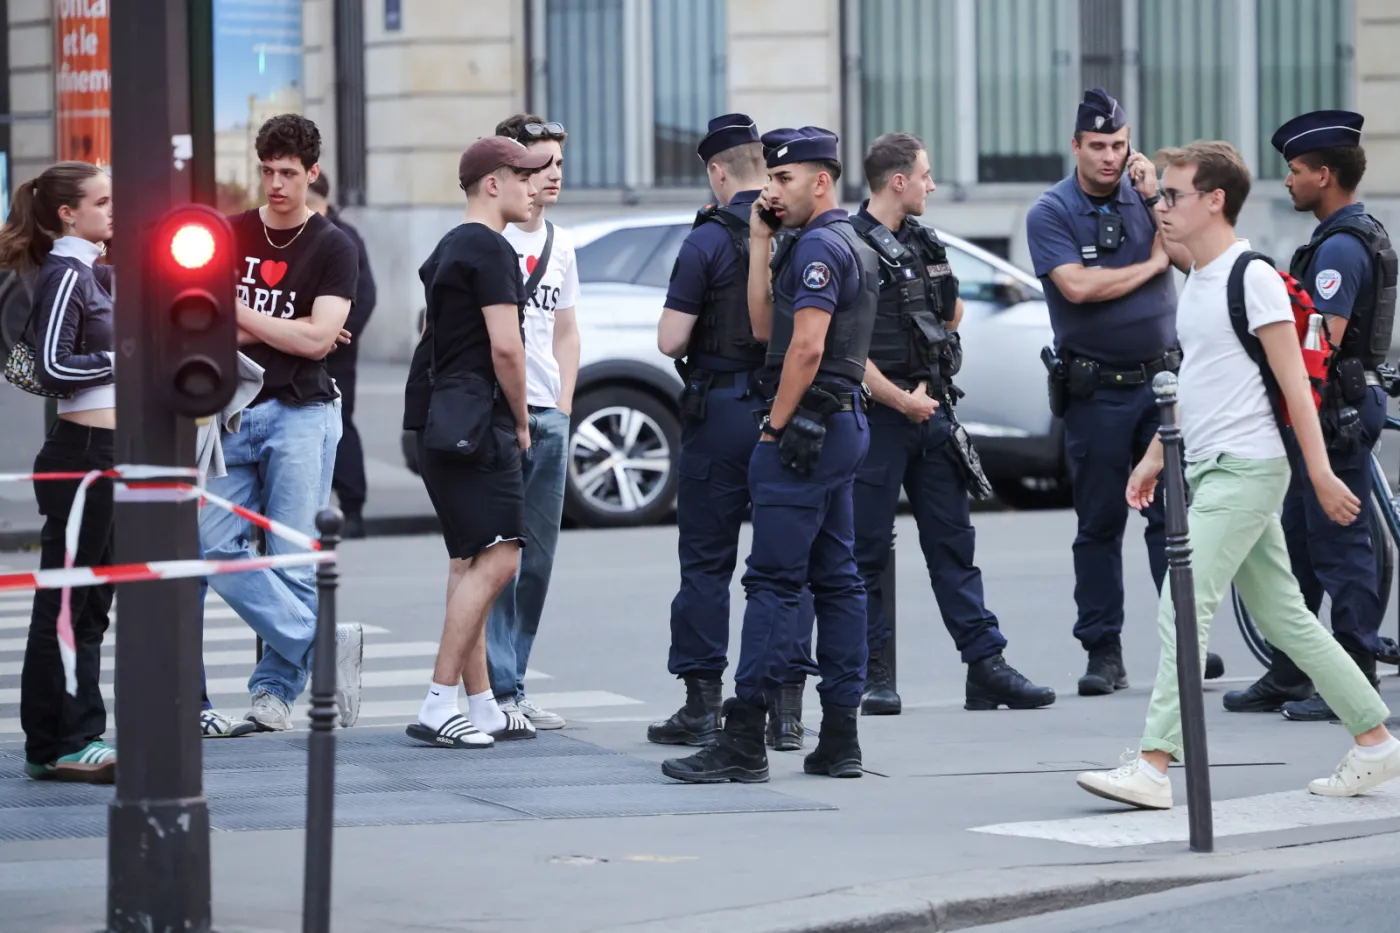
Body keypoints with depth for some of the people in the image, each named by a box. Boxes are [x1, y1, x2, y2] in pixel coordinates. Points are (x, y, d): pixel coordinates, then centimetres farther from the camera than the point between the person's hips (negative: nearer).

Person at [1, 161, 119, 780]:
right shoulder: (66, 275, -12)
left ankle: (78, 737, 17)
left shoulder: (91, 273, 16)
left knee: (91, 605, 12)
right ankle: (55, 747, -3)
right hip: (81, 450, -10)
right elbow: (53, 368, -19)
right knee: (65, 606, -5)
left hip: (104, 451, 10)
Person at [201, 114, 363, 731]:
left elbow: (318, 339, -7)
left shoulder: (333, 249, 3)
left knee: (293, 561, -5)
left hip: (301, 412, -3)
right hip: (233, 409, 3)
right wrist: (285, 332, -5)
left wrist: (239, 315, -3)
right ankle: (325, 644, -4)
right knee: (219, 549, -9)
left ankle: (276, 689, 4)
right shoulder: (228, 236, 11)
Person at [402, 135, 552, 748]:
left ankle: (481, 707, 14)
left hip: (443, 423, 11)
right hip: (476, 422, -11)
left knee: (472, 563, 12)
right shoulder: (490, 249, -11)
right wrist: (521, 422, -4)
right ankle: (437, 707, -17)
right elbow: (505, 346, -17)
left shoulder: (450, 249, 21)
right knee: (496, 559, -13)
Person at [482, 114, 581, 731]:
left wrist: (563, 408, 13)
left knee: (536, 562, 9)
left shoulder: (560, 245, 15)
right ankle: (498, 690, -7)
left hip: (548, 419, 7)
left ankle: (511, 685, 16)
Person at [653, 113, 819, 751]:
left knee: (706, 561, 4)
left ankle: (703, 704, 4)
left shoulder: (708, 242, -10)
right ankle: (786, 709, 5)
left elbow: (670, 340, -12)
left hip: (724, 411, -4)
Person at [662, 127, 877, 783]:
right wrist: (760, 244, 13)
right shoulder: (852, 246, 19)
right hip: (843, 424, 11)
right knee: (836, 579, 9)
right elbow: (765, 328, 18)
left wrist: (775, 426, -16)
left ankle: (744, 742, -12)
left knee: (773, 581, -11)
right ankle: (840, 738, 9)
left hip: (807, 428, -11)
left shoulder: (819, 247, -13)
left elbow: (807, 346, -22)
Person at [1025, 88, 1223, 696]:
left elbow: (1193, 258, -2)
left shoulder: (1147, 192, 7)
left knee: (1173, 513, -2)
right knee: (1099, 525, 2)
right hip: (1095, 390, -2)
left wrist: (1155, 200, -10)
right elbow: (1077, 286, -17)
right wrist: (1150, 265, -6)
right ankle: (1103, 652, 7)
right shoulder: (1051, 212, -3)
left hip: (1162, 378, 2)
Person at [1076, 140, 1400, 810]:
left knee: (1183, 609, -13)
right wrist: (1155, 457, 24)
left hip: (1246, 470, -9)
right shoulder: (1196, 281, 14)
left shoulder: (1253, 279, -12)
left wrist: (1320, 472, -15)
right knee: (1284, 616, 11)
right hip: (1210, 471, 9)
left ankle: (1152, 766, -14)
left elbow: (1293, 381, -14)